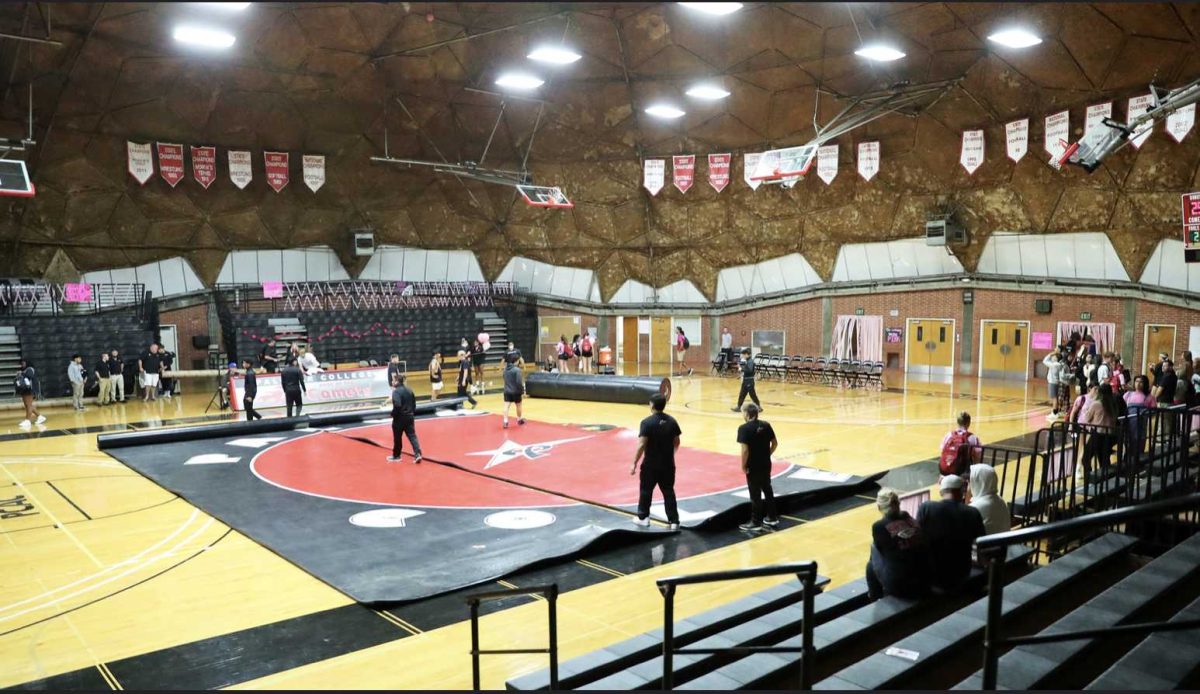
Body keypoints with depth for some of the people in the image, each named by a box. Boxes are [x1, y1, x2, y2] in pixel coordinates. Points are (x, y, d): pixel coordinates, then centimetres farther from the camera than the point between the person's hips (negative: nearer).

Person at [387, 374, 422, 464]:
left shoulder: (396, 391, -17)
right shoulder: (409, 390, 8)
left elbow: (397, 405, -28)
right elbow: (414, 403, 12)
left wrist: (393, 414, -13)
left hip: (400, 418, -6)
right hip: (410, 416, 6)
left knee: (397, 438, 9)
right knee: (412, 435, 5)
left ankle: (396, 456, 23)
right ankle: (417, 454, -8)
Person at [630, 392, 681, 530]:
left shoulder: (647, 422, -16)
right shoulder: (672, 421, -1)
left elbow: (641, 445, -19)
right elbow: (676, 442, 8)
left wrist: (635, 463, -11)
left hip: (651, 464, -4)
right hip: (668, 464, 4)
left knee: (645, 490, 14)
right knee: (668, 492, 11)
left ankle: (643, 517, 26)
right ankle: (674, 521, 11)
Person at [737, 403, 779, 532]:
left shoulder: (744, 428, -17)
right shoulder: (766, 425, 1)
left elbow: (745, 450, -22)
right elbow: (775, 443, 6)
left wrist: (743, 466, -11)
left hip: (753, 466, -6)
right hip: (766, 464, 6)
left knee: (755, 494, 3)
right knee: (768, 490, 20)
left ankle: (756, 523, 12)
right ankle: (772, 518, 31)